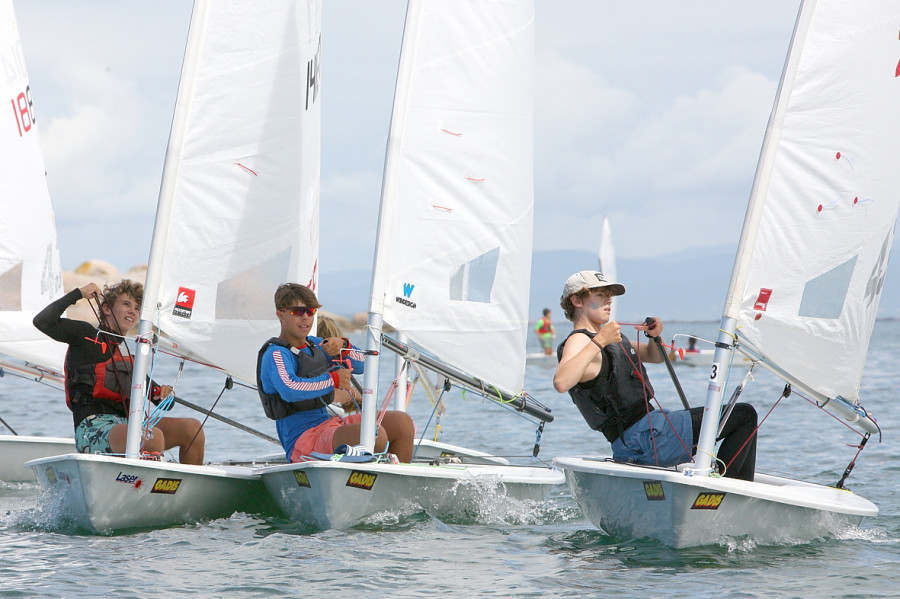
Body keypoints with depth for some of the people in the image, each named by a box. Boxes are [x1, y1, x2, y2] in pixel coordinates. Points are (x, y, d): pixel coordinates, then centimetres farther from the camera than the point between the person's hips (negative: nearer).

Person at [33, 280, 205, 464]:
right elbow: (42, 321, -6)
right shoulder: (87, 335, 10)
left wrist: (164, 393, 4)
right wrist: (78, 294, -2)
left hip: (126, 424, 7)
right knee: (154, 437, -34)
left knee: (192, 427, -10)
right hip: (93, 427, -7)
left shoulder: (131, 355, 27)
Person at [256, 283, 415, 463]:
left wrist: (343, 346, -2)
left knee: (402, 422, -2)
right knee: (375, 434, -30)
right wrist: (334, 380, -18)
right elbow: (289, 390, -29)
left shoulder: (315, 345, 17)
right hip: (303, 438, -9)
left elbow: (362, 365, 20)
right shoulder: (275, 354, -9)